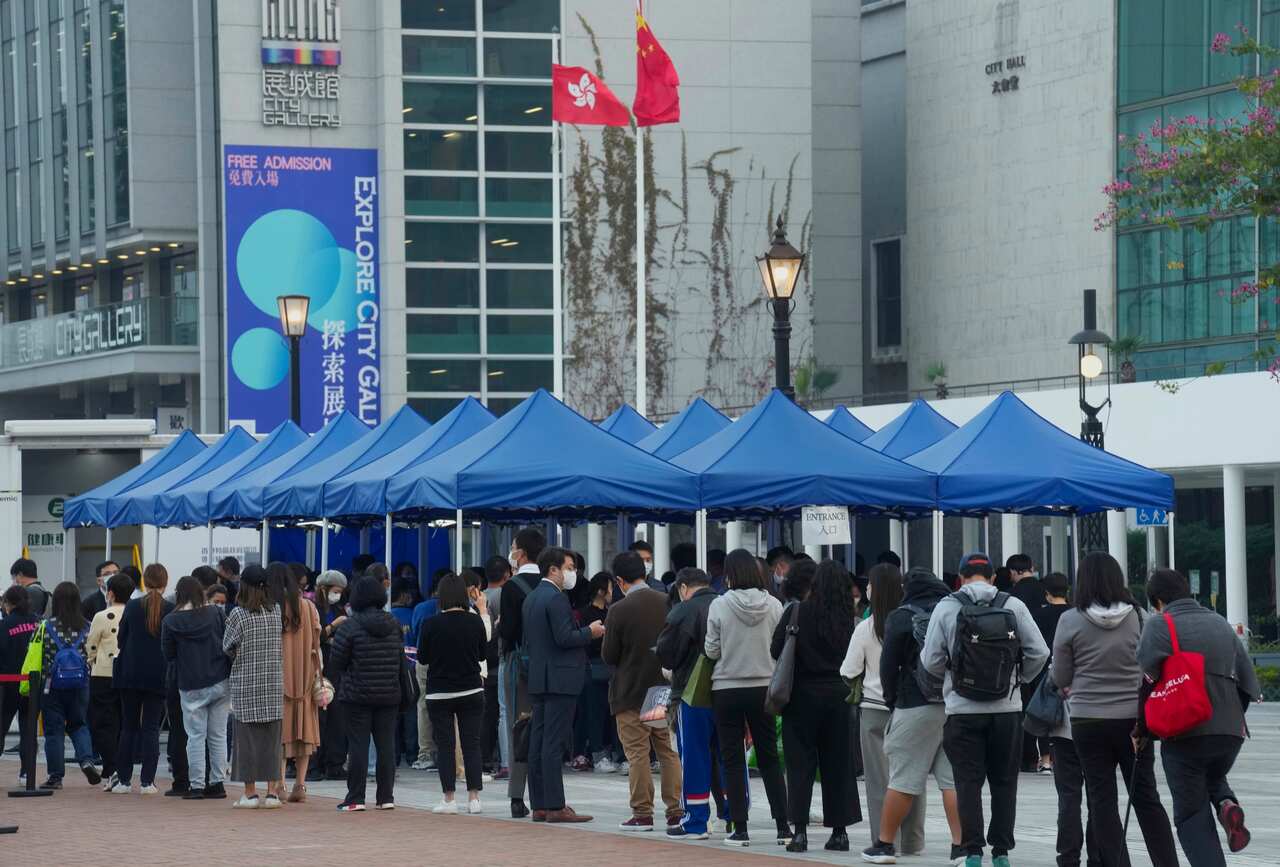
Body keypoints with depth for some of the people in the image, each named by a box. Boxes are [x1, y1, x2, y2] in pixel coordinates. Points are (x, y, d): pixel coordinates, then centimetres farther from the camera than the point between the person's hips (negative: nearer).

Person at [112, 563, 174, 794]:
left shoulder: (132, 606, -3)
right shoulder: (171, 610, -7)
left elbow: (120, 639, 2)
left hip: (131, 673, 1)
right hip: (158, 675, -1)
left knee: (129, 727, 10)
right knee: (151, 728, 3)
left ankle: (124, 779, 8)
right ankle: (147, 781, -2)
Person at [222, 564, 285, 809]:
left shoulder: (239, 614, -9)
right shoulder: (277, 611, 1)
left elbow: (228, 648, -1)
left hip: (246, 684, -3)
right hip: (275, 683, 3)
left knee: (247, 737, 2)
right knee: (272, 738, 7)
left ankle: (250, 793, 2)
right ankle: (273, 791, 6)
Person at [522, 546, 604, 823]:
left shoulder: (530, 599, 16)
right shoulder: (556, 598, -13)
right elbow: (565, 637, -21)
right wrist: (590, 632, -5)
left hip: (537, 679, 9)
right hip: (560, 679, -9)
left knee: (538, 743, 8)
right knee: (554, 744, -10)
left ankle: (539, 805, 10)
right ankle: (555, 807, -10)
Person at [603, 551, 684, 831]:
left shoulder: (619, 611, -15)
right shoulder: (668, 603, -2)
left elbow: (609, 657, -9)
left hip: (631, 692, -4)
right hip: (666, 689, 4)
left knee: (638, 754, 2)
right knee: (669, 752, 10)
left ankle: (642, 814, 3)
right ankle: (676, 811, 10)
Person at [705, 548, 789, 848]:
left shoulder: (720, 606, -11)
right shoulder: (774, 605, -6)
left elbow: (711, 651, -6)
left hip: (727, 689, -2)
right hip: (763, 687, 2)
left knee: (733, 761, 6)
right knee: (769, 758, 11)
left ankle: (740, 829, 3)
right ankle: (783, 827, 9)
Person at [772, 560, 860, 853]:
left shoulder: (797, 613, -11)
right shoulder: (852, 619, -5)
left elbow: (775, 651, -6)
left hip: (803, 694, -2)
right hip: (839, 695, 2)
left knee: (800, 765, 2)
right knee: (837, 764, 9)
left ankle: (800, 830, -4)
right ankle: (839, 831, 10)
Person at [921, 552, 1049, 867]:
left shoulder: (947, 608, -4)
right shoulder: (1013, 606, -1)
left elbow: (931, 660, -5)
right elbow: (1039, 652, -3)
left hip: (963, 711, -1)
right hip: (1007, 709, 1)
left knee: (968, 782, 3)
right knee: (1004, 782, 10)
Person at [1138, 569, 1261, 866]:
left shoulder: (1159, 625, -2)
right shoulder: (1221, 624, 15)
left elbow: (1145, 678, -8)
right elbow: (1248, 679, 16)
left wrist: (1142, 728, 3)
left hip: (1185, 733, -5)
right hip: (1231, 730, 5)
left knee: (1192, 815, 5)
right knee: (1214, 778, 31)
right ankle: (1227, 804, -1)